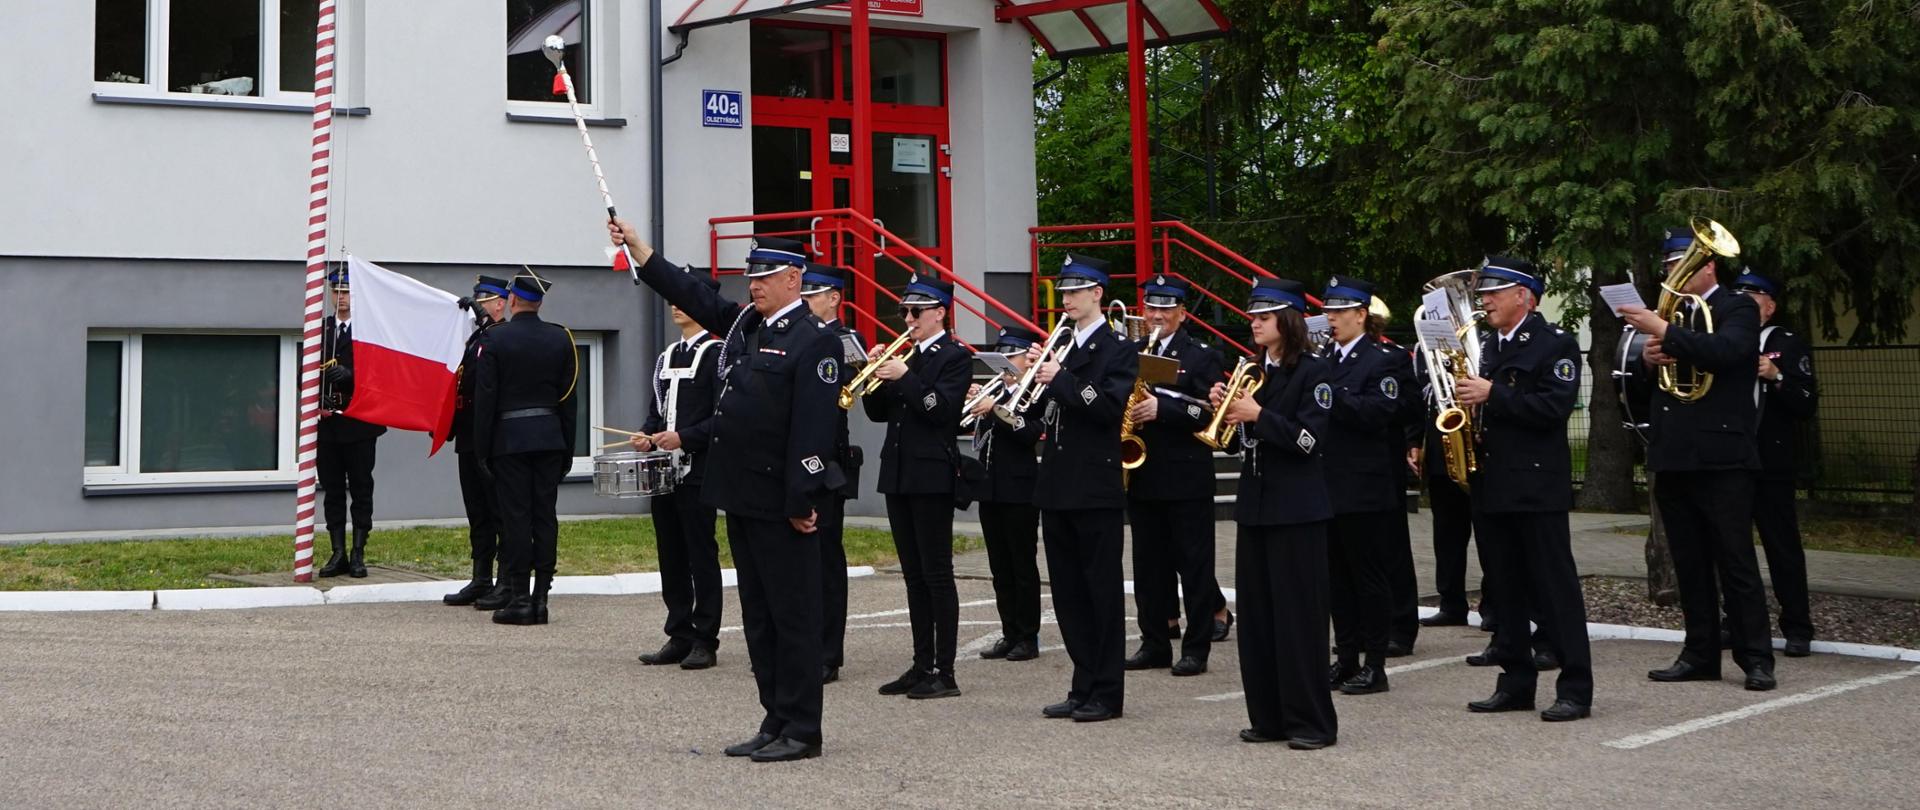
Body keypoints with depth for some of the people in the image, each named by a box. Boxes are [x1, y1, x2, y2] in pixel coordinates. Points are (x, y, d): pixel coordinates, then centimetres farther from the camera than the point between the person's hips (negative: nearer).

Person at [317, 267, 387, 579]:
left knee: (361, 489, 0)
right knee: (332, 490, 7)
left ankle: (358, 554, 5)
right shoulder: (319, 330, 13)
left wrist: (350, 376, -21)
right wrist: (315, 404, -2)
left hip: (358, 422, -4)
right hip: (327, 422, 4)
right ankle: (337, 554, 12)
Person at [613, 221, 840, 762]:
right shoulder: (744, 323, 14)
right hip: (741, 496, 9)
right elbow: (691, 294, 23)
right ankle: (776, 723, 21)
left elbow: (814, 428, -18)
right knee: (759, 616, 13)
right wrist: (636, 247, 20)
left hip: (781, 504, -9)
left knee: (792, 615, -2)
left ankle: (801, 732, 4)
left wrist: (802, 500, -21)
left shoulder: (814, 340, -12)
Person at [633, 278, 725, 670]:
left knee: (701, 555, -3)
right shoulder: (665, 358, 17)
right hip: (664, 470, 7)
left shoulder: (717, 354, -7)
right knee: (671, 557, 9)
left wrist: (684, 437, -20)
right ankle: (679, 636, 16)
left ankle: (705, 641, 2)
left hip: (697, 470, -7)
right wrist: (648, 435, 3)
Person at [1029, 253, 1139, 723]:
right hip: (1058, 486, 7)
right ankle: (1084, 688, 18)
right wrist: (1037, 378, -4)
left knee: (1102, 591, -2)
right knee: (1068, 592, 10)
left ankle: (1107, 693, 4)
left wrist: (1061, 379, -21)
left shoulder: (1117, 351, -5)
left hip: (1096, 488, -7)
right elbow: (1043, 415, 13)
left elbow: (1109, 406, -19)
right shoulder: (1060, 348, 15)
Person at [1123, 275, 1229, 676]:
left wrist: (1161, 408, -22)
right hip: (1142, 475, 5)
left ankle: (1196, 648, 5)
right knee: (1149, 564, 8)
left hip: (1187, 477, -5)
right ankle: (1154, 644, 16)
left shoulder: (1202, 356, -2)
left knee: (1194, 564, 0)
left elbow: (1208, 412, -12)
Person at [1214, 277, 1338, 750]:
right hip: (1254, 502, 7)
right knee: (1256, 613, 8)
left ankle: (1312, 722, 0)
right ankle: (1269, 716, 16)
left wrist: (1258, 415, -20)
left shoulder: (1311, 372, -7)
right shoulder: (1252, 372, 13)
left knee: (1298, 614, -5)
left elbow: (1309, 439, -16)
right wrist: (1223, 410, -3)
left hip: (1296, 507, -7)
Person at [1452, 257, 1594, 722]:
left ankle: (1576, 689, -2)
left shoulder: (1556, 344, -6)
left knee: (1555, 589, -6)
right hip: (1492, 486, 8)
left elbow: (1554, 407, -18)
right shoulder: (1491, 348, 18)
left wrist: (1492, 395, -20)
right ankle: (1516, 684, 16)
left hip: (1538, 486, -8)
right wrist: (1468, 399, 4)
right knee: (1507, 591, 10)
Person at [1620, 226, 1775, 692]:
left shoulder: (1737, 310, -1)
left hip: (1720, 459, -7)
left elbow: (1724, 350, -22)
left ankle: (1756, 658, 0)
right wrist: (1647, 356, -4)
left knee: (1736, 563, -4)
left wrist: (1664, 333, -26)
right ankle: (1700, 655, 15)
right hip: (1673, 458, 7)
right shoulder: (1668, 313, 18)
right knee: (1690, 566, 10)